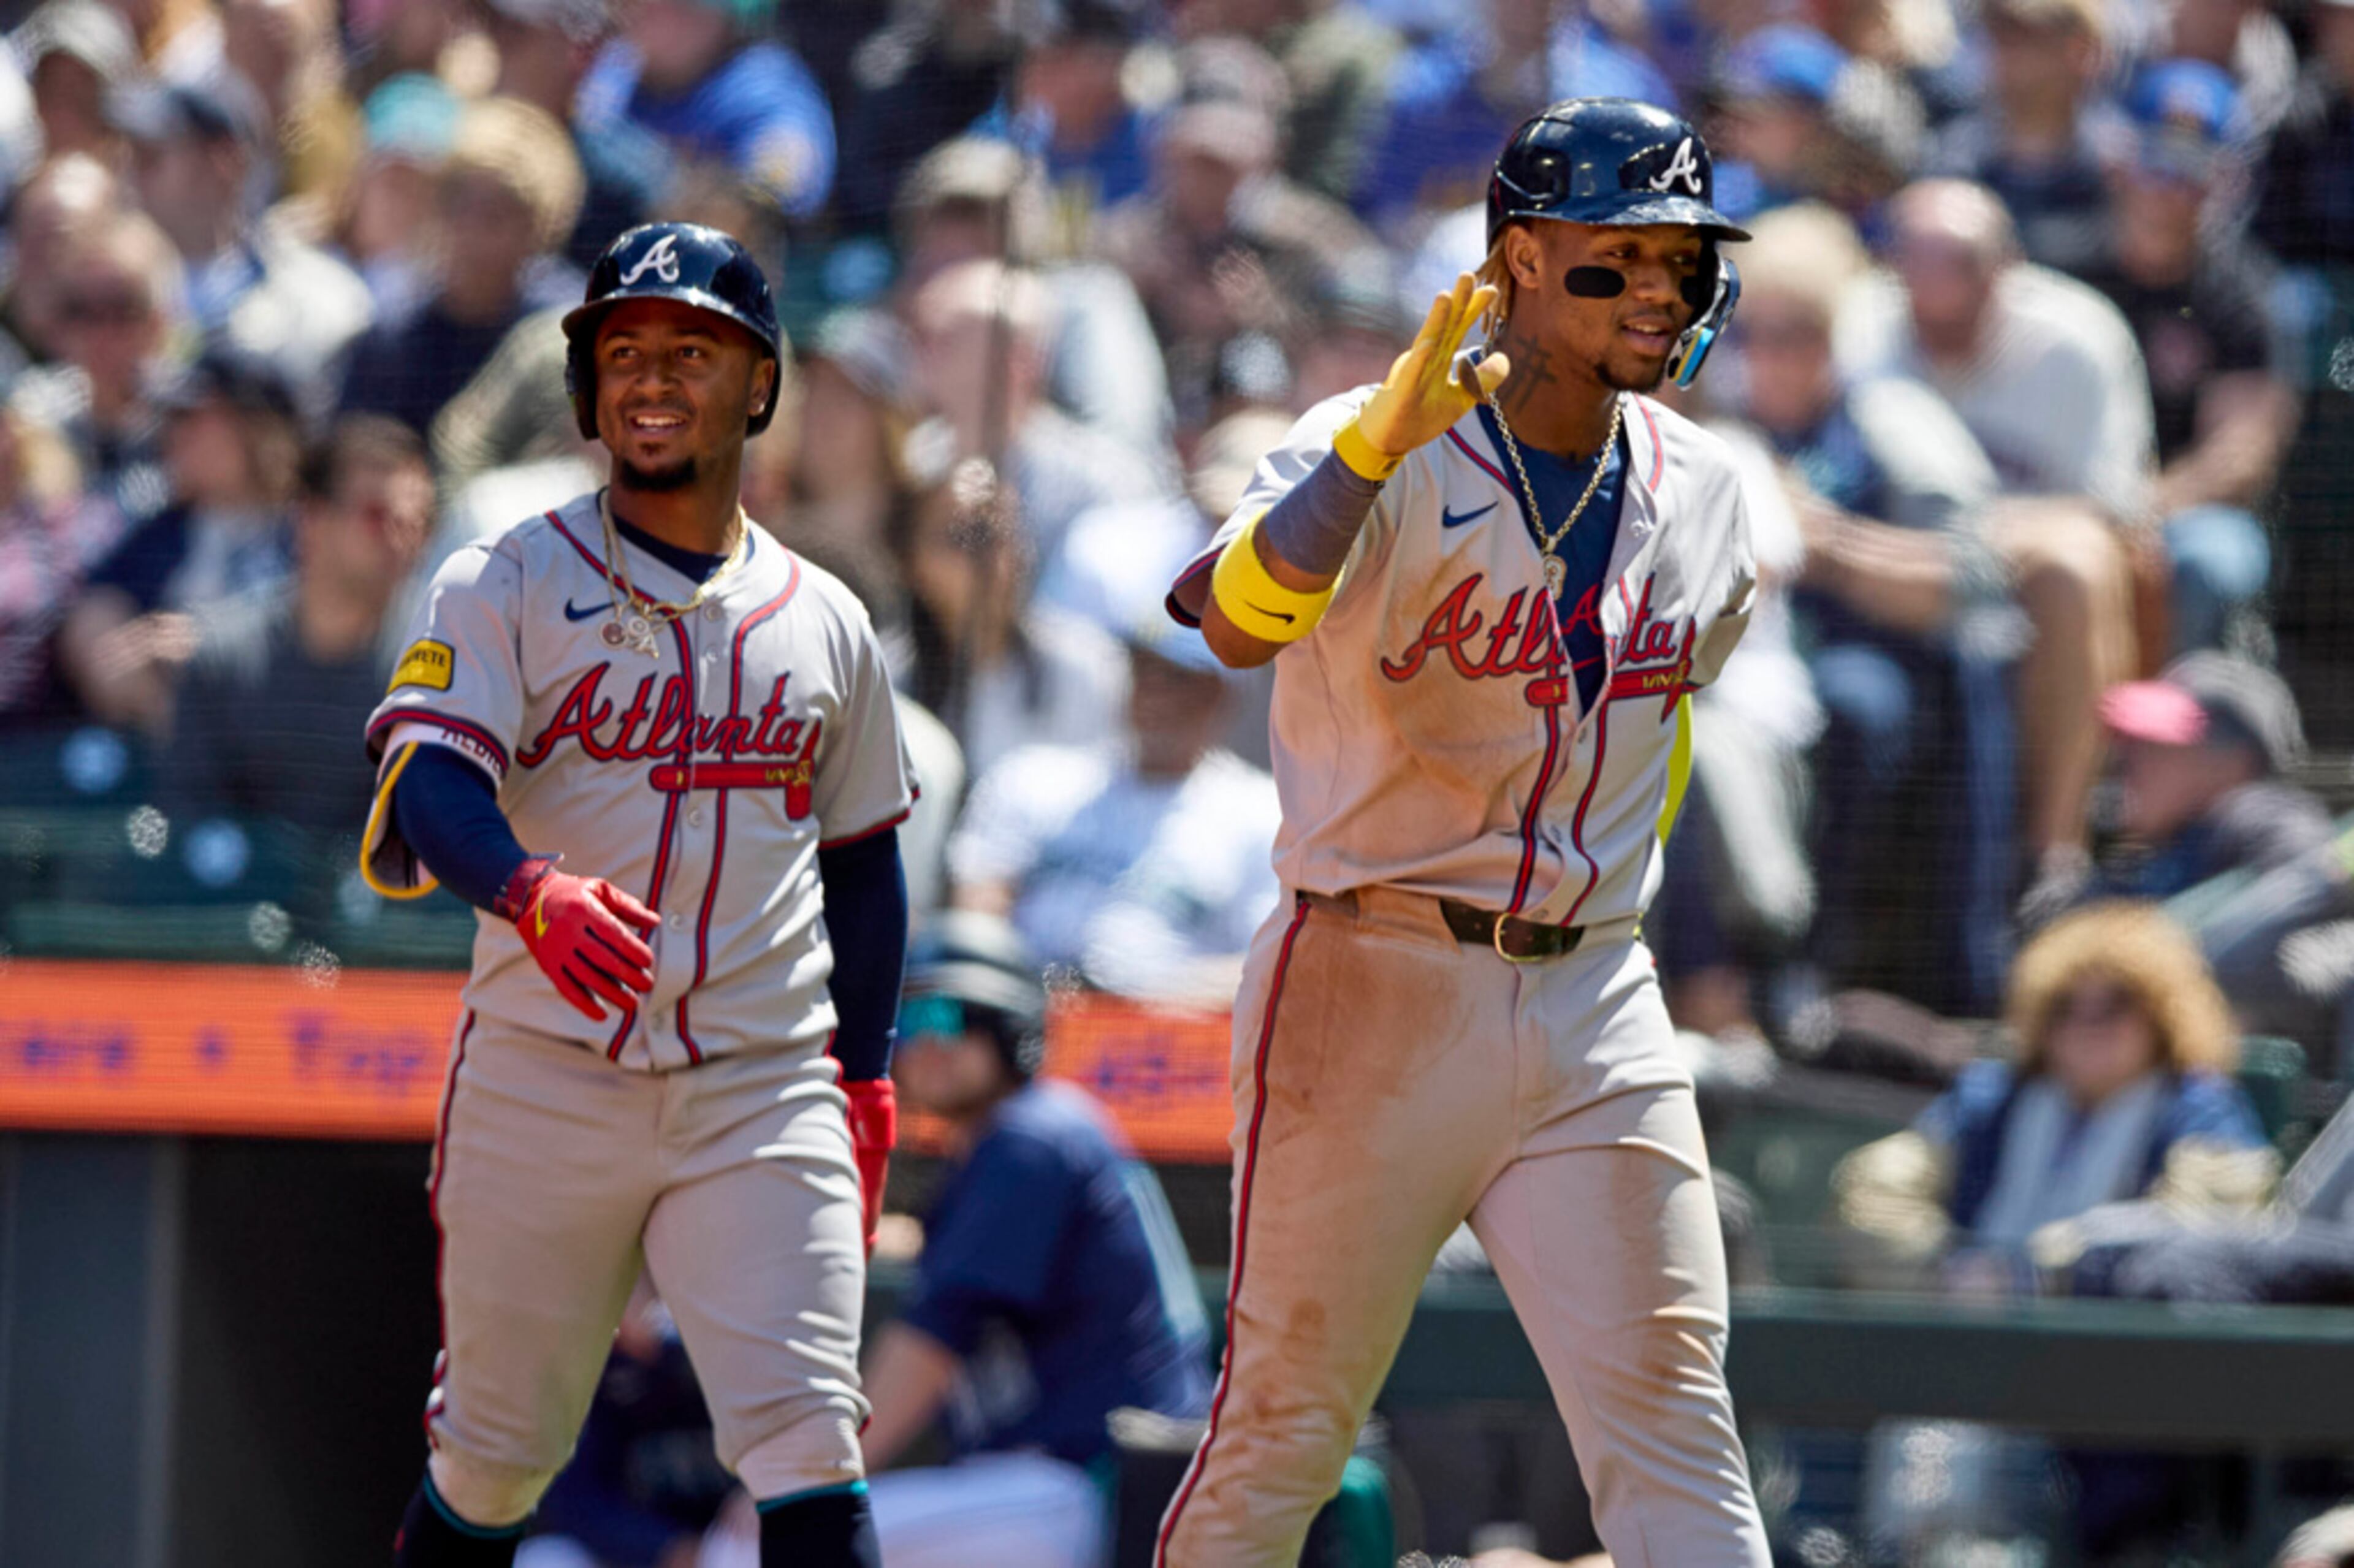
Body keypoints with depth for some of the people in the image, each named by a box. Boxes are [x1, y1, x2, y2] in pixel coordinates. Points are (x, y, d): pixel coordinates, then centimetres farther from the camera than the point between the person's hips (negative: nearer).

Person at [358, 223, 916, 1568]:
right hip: (544, 1087, -1)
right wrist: (534, 895, -36)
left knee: (808, 1444, -12)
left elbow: (862, 859, 21)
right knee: (496, 1446, 6)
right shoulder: (505, 588, 1)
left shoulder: (824, 623, 12)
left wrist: (864, 1075, 11)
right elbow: (430, 785, -15)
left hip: (764, 1101, 1)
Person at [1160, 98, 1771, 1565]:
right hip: (1375, 987, -4)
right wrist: (1380, 441, -45)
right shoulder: (1380, 457, -11)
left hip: (1594, 1004, 5)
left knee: (1672, 1428, -4)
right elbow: (1239, 619, -32)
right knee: (1289, 1422, 2)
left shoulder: (1701, 491, 8)